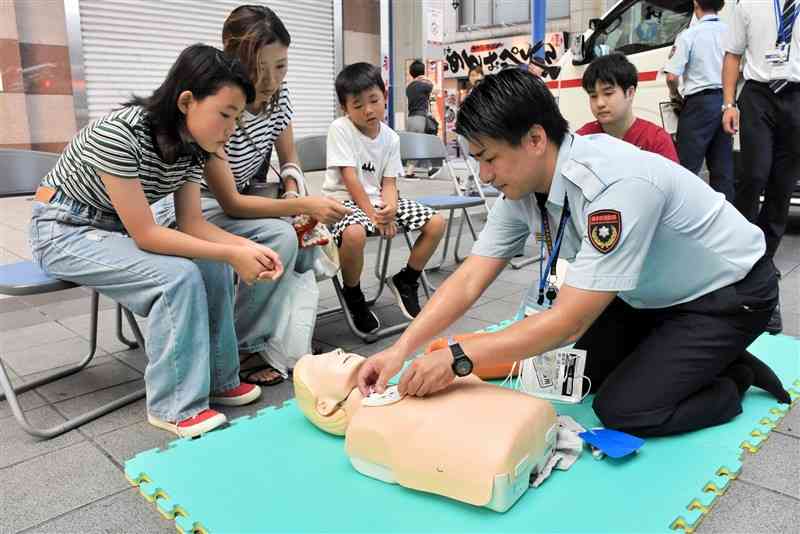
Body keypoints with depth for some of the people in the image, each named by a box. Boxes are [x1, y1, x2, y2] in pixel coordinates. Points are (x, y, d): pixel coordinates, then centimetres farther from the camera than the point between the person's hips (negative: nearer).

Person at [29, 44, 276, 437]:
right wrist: (232, 253, -31)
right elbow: (144, 234, -30)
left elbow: (191, 224, -7)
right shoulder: (118, 133, -31)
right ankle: (175, 405, -12)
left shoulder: (190, 144, -8)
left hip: (116, 229, 7)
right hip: (66, 231, -7)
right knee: (177, 276, -26)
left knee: (213, 269, -11)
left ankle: (217, 379, 4)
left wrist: (249, 247, -23)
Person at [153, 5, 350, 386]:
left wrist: (297, 201, -16)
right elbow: (230, 202, -27)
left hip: (240, 203, 6)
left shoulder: (278, 94, -8)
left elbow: (290, 163, 4)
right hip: (191, 209, -6)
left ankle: (284, 349, -11)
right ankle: (239, 348, -10)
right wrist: (302, 206, -33)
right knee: (279, 237, -28)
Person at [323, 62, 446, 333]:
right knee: (354, 233, -41)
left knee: (436, 223, -7)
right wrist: (373, 214, -20)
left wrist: (389, 208, -21)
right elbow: (349, 178, -15)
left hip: (378, 200, 6)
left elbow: (389, 182, 2)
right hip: (345, 200, -5)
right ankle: (353, 296, -11)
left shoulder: (390, 138, 5)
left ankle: (405, 281, 13)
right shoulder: (340, 129, -10)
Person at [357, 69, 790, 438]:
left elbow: (570, 320, -37)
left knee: (624, 407, -16)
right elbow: (470, 279, -14)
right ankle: (696, 360, 20)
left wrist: (457, 359, -35)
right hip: (650, 295, 7)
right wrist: (402, 348, -24)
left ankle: (733, 377, 9)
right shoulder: (521, 187, -14)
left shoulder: (617, 186, -38)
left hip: (728, 292, -7)